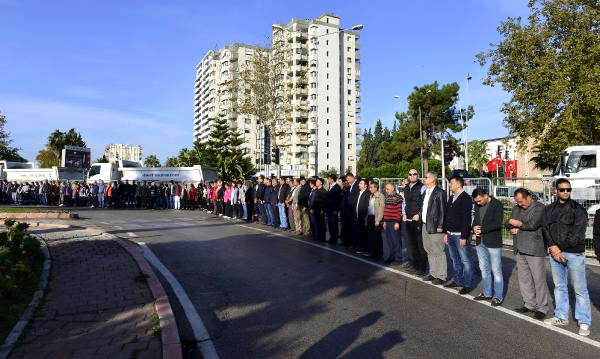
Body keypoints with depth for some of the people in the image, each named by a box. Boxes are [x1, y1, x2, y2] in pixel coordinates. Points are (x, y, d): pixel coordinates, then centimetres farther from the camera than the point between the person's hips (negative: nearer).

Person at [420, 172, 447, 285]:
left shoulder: (440, 193, -11)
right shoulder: (426, 193, 16)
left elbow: (442, 211, -14)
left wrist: (440, 226, -18)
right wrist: (419, 215, 10)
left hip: (435, 227, -9)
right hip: (425, 226, 9)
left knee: (439, 252, -1)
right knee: (429, 251, 16)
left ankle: (441, 276, 8)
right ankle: (433, 273, 27)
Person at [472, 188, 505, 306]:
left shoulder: (497, 205, -12)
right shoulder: (478, 205, 9)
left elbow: (497, 223, -19)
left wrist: (482, 229, -18)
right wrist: (474, 229, -5)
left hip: (493, 242, -7)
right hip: (480, 242, 7)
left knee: (496, 270, 1)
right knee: (484, 269, 14)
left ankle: (498, 296, 13)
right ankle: (487, 293, 26)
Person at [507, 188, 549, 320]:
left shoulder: (539, 207, -9)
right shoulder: (517, 208, 14)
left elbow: (532, 225, -21)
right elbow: (508, 223, 12)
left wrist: (518, 224, -6)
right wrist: (514, 228, -9)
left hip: (535, 249, -7)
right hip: (520, 249, 7)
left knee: (539, 279, 1)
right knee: (524, 278, 12)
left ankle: (541, 308, 11)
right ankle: (529, 304, 24)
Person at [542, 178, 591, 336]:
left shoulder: (578, 209, -5)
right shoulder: (549, 209, 9)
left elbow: (577, 234, -12)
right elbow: (545, 229, 3)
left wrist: (560, 248, -13)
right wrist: (553, 247, -11)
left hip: (574, 253, -5)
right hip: (555, 253, 5)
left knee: (580, 289, 0)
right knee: (559, 286, 14)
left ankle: (584, 322, 12)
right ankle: (561, 317, 26)